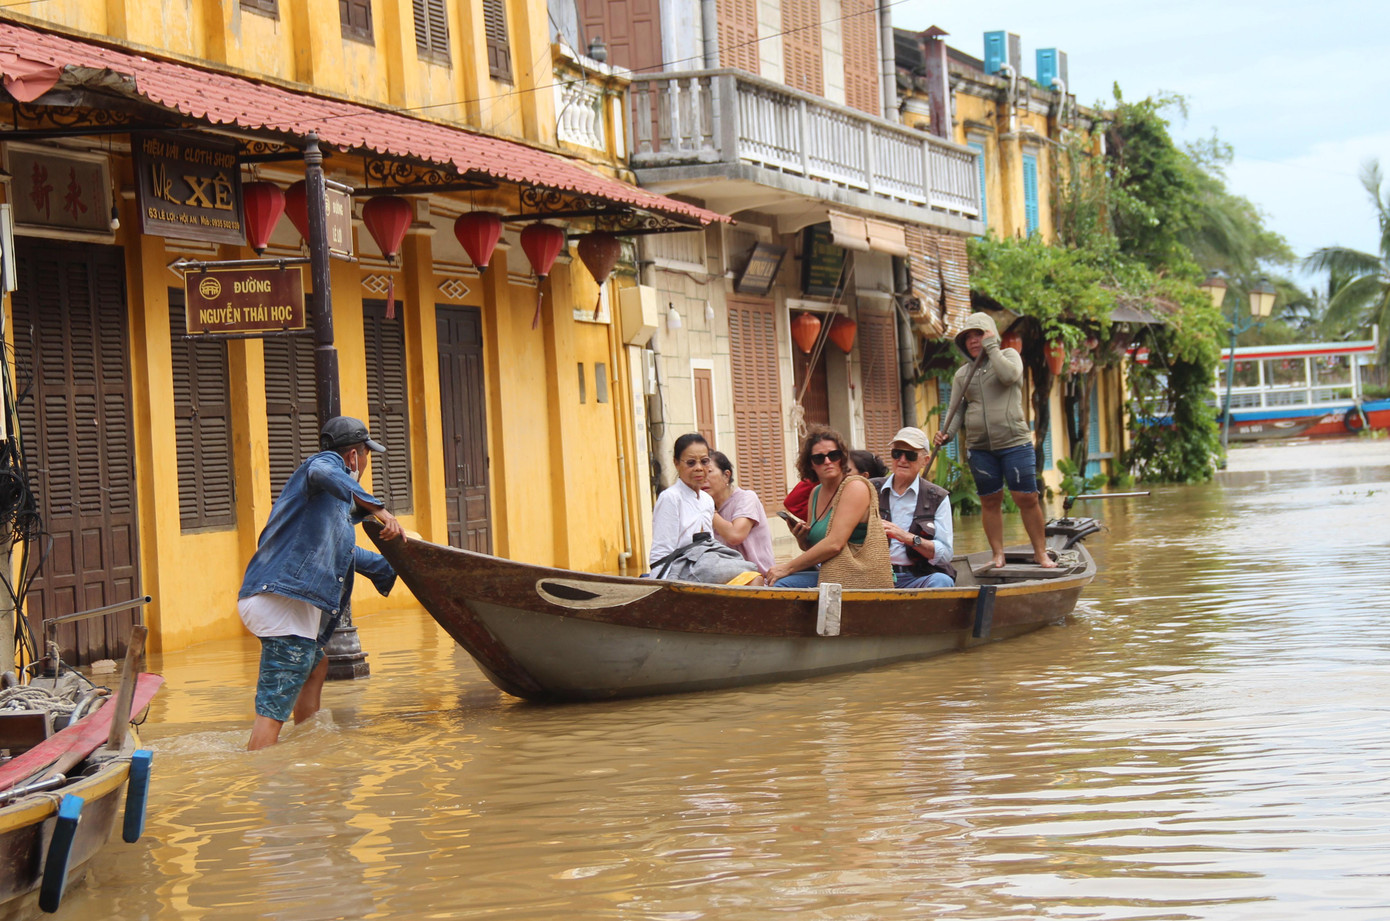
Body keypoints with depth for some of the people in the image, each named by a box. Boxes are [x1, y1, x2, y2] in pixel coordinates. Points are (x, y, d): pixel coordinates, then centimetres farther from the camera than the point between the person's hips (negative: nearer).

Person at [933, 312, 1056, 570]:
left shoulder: (1008, 355, 5)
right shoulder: (962, 374, 13)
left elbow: (1009, 375, -18)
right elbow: (956, 408, 10)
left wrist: (991, 347, -10)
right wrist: (948, 433, -9)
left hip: (1014, 442, -3)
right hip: (980, 448, 3)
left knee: (1027, 498, -6)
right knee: (989, 501, 3)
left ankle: (1041, 553, 3)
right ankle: (998, 555, 11)